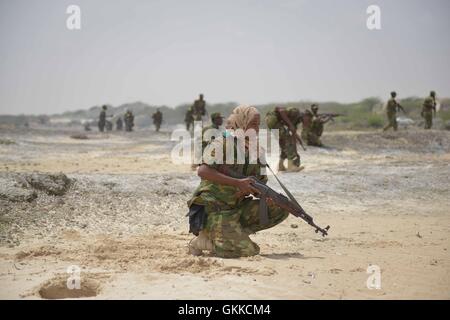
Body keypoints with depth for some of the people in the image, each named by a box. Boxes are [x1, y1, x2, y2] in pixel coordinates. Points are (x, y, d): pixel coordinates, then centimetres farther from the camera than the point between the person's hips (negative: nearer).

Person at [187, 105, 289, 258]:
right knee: (247, 250, -22)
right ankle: (204, 240, 1)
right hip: (213, 209, -7)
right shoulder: (221, 145, -11)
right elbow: (202, 171, -24)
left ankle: (231, 234, -1)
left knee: (280, 208, -4)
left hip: (237, 209, 8)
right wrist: (238, 183, -26)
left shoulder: (258, 152, 10)